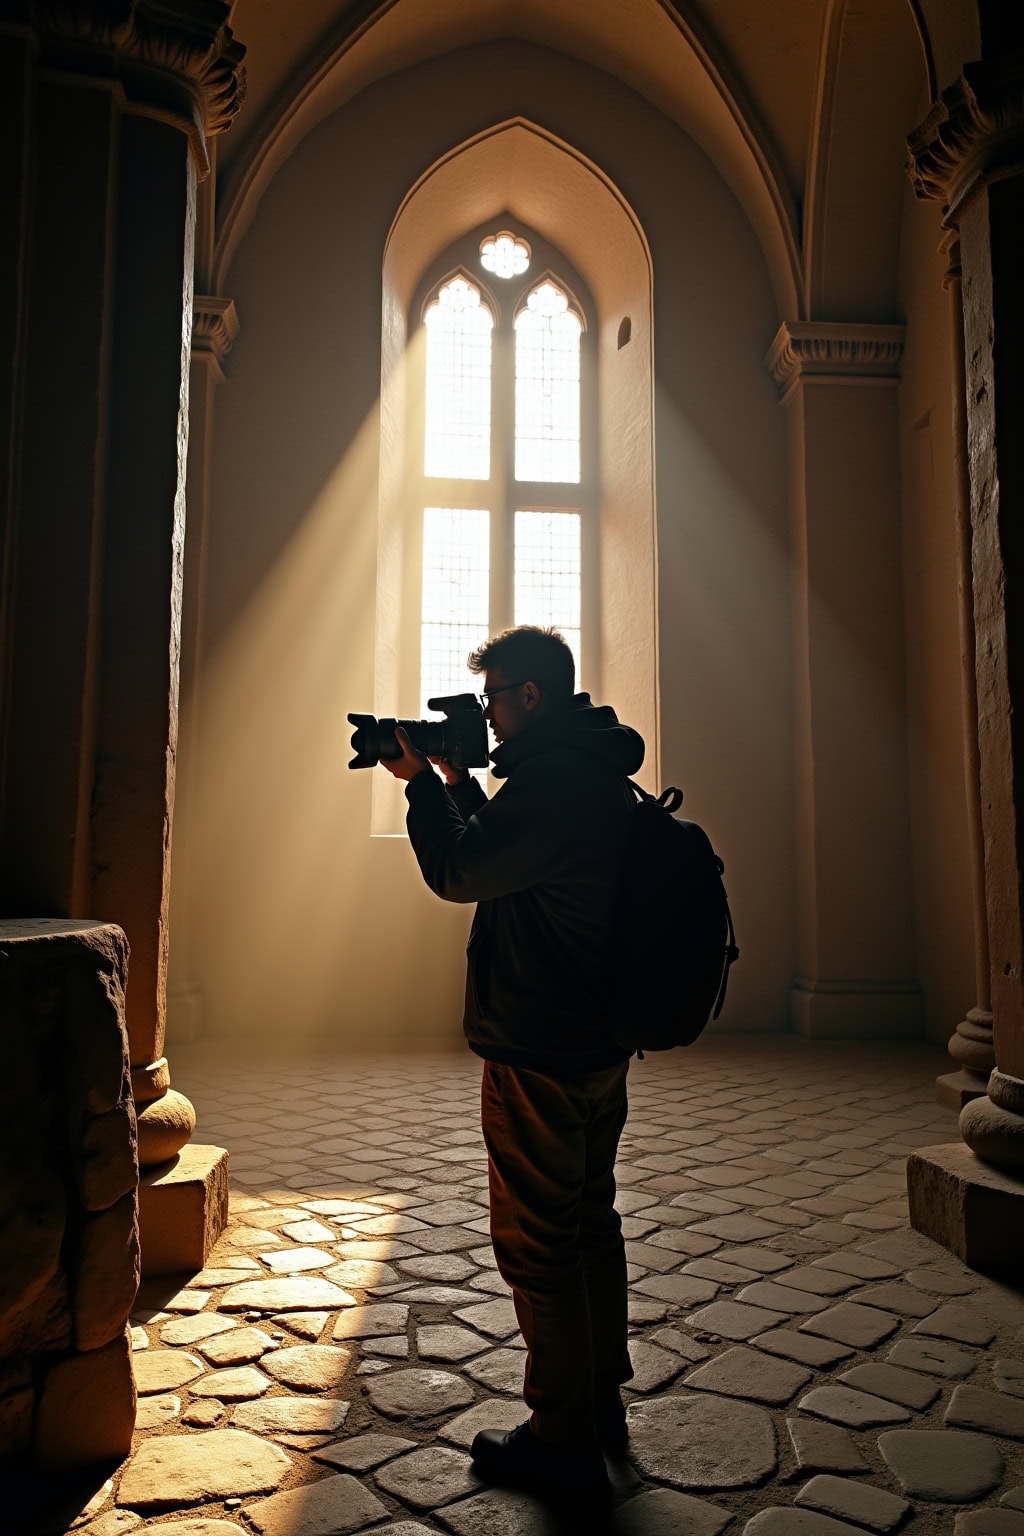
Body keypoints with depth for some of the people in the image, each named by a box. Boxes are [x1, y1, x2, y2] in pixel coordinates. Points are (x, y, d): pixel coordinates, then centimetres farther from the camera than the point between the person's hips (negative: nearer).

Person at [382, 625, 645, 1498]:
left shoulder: (553, 779, -21)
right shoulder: (597, 772, 12)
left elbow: (458, 875, -18)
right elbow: (504, 857, 18)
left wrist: (422, 782, -5)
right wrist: (460, 782, 11)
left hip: (539, 1052, -10)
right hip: (600, 1041, 10)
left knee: (535, 1241, 2)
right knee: (590, 1221, 19)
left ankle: (565, 1443, 15)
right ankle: (602, 1403, 34)